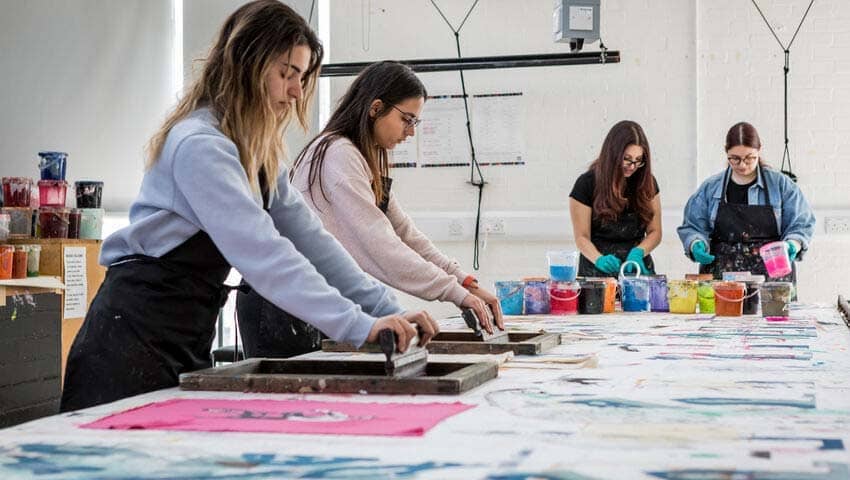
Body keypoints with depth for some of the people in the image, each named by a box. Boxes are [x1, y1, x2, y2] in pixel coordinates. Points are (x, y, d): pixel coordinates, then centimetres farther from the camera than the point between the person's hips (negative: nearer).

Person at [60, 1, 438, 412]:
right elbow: (261, 253, -30)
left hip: (189, 337, 9)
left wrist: (388, 311, -4)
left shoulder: (259, 154, 10)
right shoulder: (200, 145, -20)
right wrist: (359, 325, -32)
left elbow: (308, 238, 5)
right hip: (137, 331, -9)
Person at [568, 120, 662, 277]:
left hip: (638, 268, 2)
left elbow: (654, 232, 10)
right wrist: (600, 260, -21)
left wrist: (638, 252, -10)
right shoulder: (587, 184, -2)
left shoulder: (647, 183, 8)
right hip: (598, 272, -2)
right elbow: (582, 237, -3)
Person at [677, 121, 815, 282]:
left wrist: (792, 245, -12)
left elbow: (801, 225, 8)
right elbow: (692, 228, 12)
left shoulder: (781, 184, 8)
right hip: (720, 273, 1)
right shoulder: (709, 188, 11)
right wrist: (696, 245, -8)